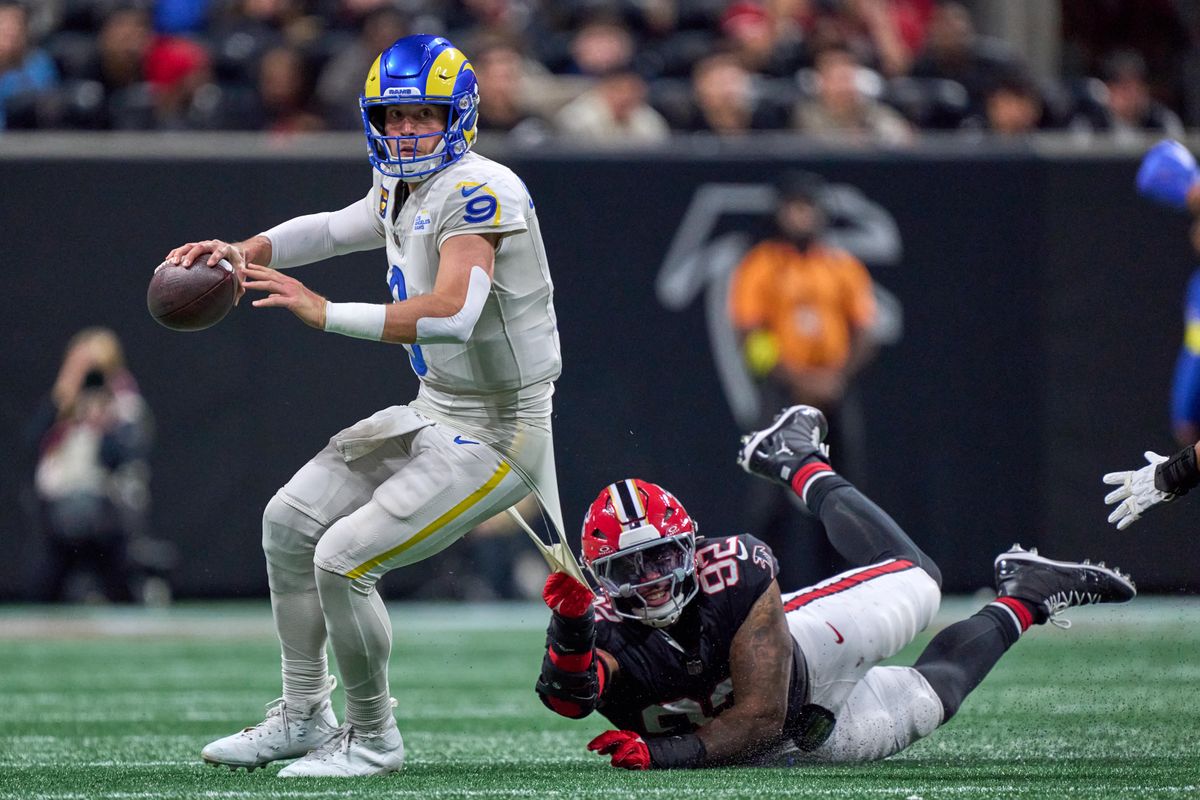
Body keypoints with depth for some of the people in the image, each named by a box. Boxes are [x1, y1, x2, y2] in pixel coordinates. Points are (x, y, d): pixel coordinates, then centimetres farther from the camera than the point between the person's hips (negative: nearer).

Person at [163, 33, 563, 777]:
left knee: (344, 559, -15)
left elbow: (450, 315, -35)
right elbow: (329, 230, 19)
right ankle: (304, 715, 23)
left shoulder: (476, 191, -23)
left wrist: (325, 313, -38)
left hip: (495, 434, -10)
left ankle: (373, 737, 3)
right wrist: (243, 253, -1)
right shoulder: (402, 191, 7)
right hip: (435, 412, 10)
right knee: (290, 522, 12)